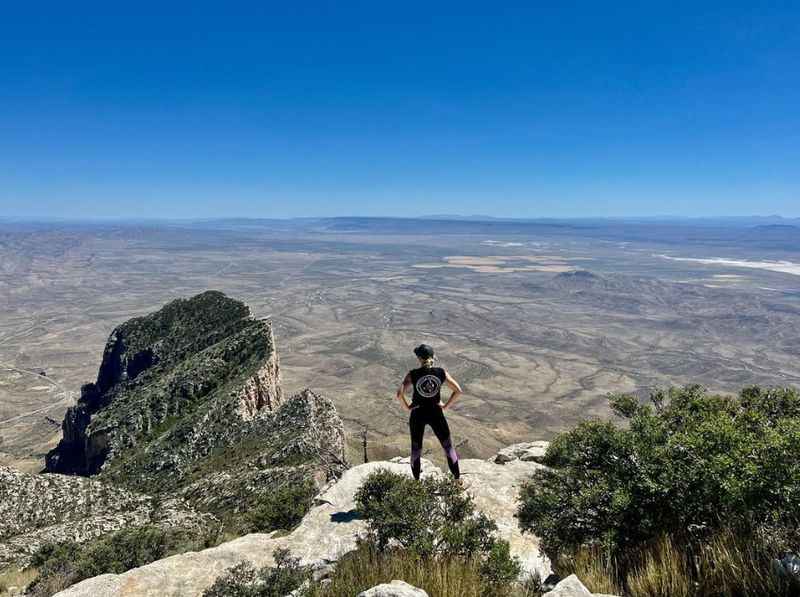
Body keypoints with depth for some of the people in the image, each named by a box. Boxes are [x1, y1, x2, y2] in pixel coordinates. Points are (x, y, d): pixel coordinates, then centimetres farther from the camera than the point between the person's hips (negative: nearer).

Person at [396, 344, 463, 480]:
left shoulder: (413, 374, -13)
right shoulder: (441, 373, -8)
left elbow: (399, 394, -21)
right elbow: (458, 390, -8)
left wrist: (407, 407, -5)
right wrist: (446, 406, 1)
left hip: (417, 414, 0)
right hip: (436, 414, 1)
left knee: (416, 448, 17)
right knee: (448, 446, 16)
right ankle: (457, 478, 19)